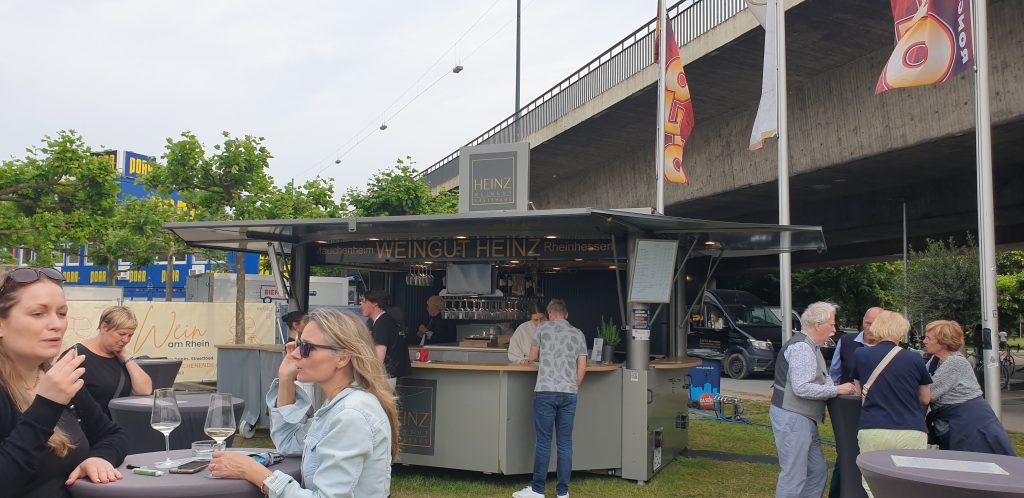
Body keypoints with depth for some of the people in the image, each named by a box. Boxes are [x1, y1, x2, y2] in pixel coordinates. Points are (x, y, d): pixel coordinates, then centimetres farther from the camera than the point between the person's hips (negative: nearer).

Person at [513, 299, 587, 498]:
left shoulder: (542, 328, 6)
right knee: (565, 442, 6)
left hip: (545, 391, -2)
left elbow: (532, 357, 16)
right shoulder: (578, 334, 12)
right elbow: (582, 367, 8)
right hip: (569, 393, 2)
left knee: (543, 441, 2)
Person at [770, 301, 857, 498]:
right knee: (794, 476, -7)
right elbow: (802, 388, -25)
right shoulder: (801, 347, -18)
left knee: (817, 470, 16)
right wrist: (837, 390, -17)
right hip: (792, 417, -11)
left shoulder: (811, 346, 17)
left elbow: (821, 378, 20)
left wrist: (837, 388, -1)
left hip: (804, 419, 11)